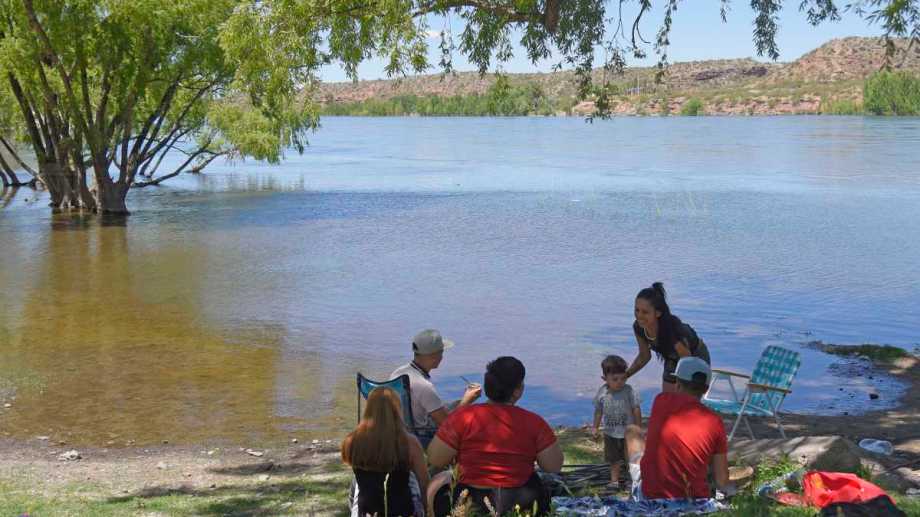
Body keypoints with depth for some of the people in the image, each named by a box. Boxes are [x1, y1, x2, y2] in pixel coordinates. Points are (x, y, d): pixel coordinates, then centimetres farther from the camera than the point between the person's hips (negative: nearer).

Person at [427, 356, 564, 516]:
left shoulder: (463, 417, -13)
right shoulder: (534, 423, -10)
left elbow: (434, 459, -9)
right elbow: (554, 466, -6)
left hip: (472, 502, -1)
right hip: (521, 503, 1)